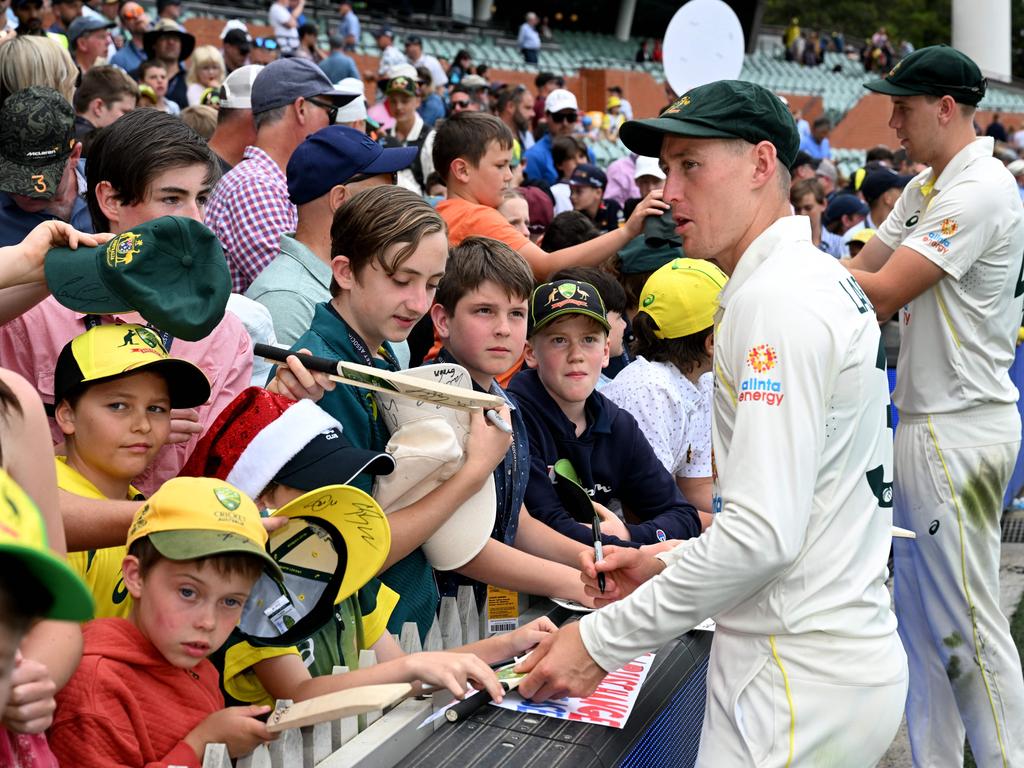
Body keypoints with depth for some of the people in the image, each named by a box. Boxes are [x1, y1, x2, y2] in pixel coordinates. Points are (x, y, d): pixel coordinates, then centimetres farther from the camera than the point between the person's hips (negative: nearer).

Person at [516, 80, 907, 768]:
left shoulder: (778, 300, -17)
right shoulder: (823, 281, 14)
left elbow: (763, 531, -25)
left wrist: (602, 641, -18)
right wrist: (668, 563, 11)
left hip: (801, 682, -9)